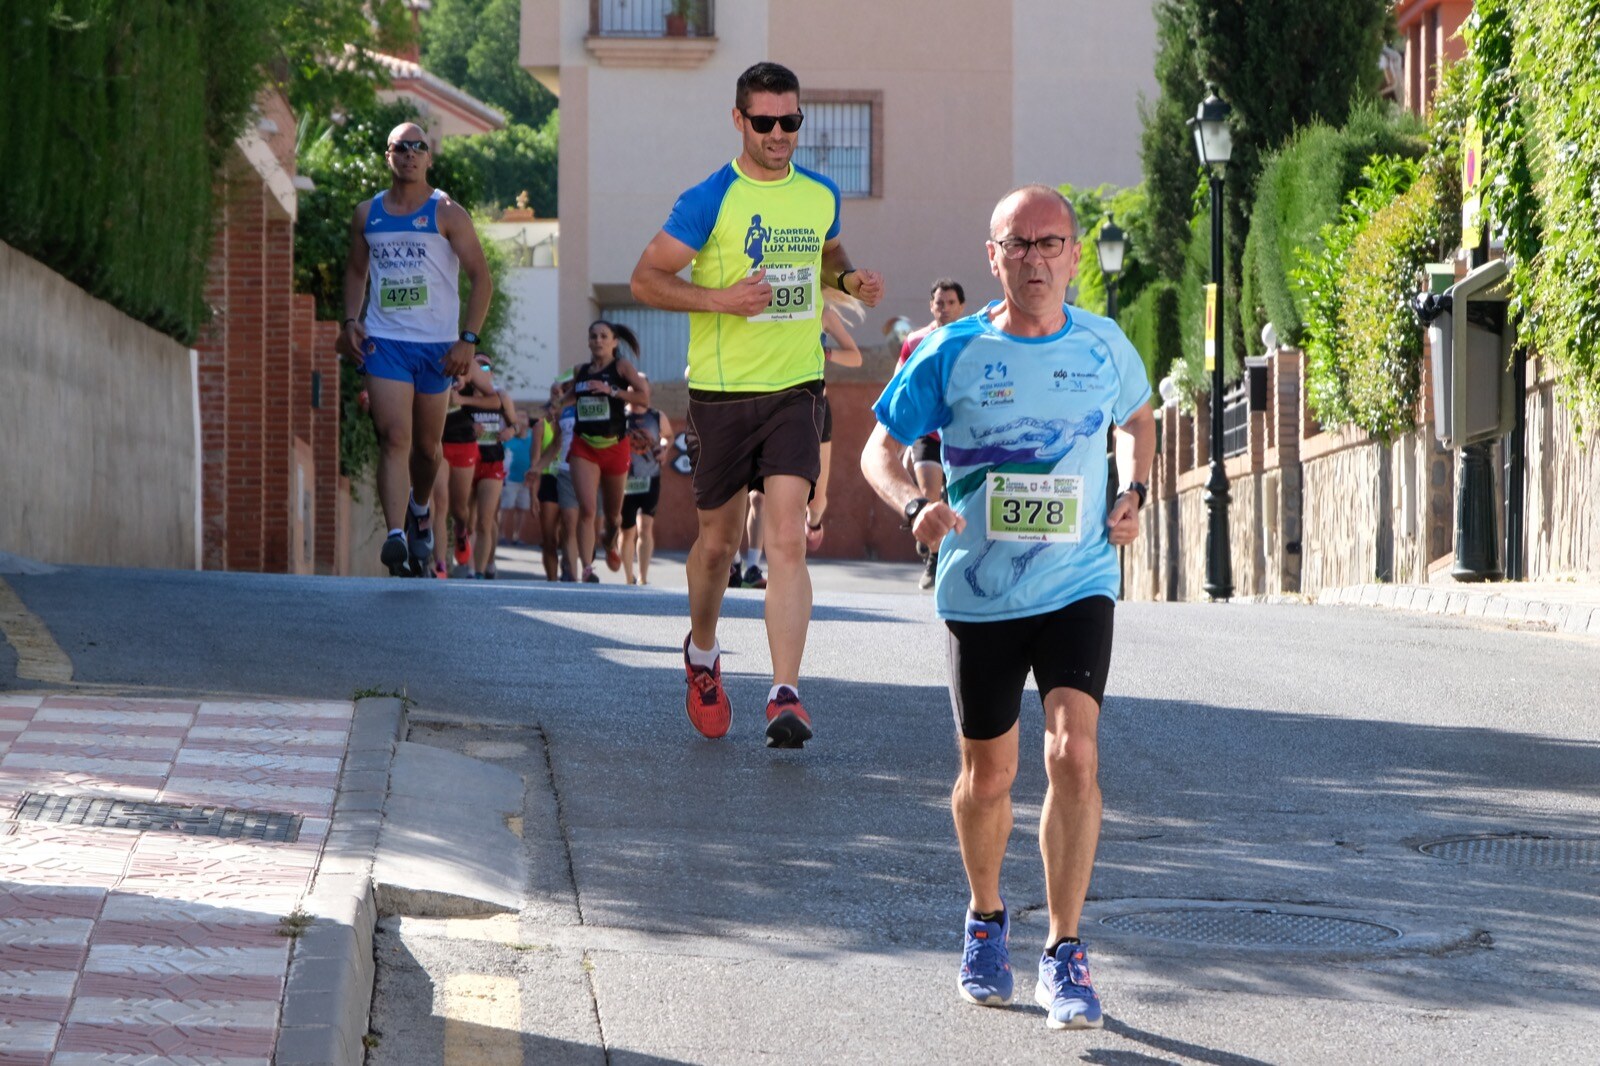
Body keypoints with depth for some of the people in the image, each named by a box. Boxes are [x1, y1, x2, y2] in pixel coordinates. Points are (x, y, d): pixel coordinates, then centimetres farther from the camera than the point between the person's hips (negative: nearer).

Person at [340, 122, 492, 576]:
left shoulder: (447, 214, -1)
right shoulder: (367, 214, 9)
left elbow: (480, 277, -2)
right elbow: (356, 270, 22)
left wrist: (468, 339, -11)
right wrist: (351, 321, 5)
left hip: (437, 346, -1)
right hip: (384, 341, 1)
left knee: (426, 445, 11)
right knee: (394, 438, -16)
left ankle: (421, 510, 41)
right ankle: (396, 536, -25)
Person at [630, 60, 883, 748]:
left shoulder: (821, 195, 7)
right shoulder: (709, 201, -7)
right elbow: (645, 280, -7)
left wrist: (850, 279, 5)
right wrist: (719, 298, -21)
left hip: (796, 390, 2)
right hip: (721, 390, -2)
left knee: (787, 540, -12)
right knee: (718, 542, 10)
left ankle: (786, 695, -16)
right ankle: (701, 653, 39)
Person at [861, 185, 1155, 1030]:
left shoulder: (1104, 347, 0)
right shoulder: (950, 354, -6)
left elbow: (1137, 419, 21)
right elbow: (880, 451, 0)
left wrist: (1133, 492, 2)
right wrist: (915, 506, -21)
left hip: (1077, 587, 0)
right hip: (979, 594, 0)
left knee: (1073, 755, -17)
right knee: (988, 777, 10)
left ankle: (1065, 955, -8)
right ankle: (986, 920, 39)